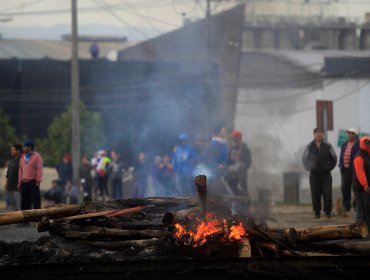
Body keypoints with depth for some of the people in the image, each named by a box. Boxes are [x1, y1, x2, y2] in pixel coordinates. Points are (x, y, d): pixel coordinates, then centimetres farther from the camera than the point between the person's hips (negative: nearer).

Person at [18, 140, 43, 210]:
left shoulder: (36, 156, -3)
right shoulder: (23, 157, 17)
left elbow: (39, 169, -9)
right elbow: (20, 170, 19)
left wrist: (38, 181, -15)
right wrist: (19, 182, 14)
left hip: (33, 182, -7)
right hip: (24, 182, 7)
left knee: (36, 201, -8)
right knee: (24, 202, 7)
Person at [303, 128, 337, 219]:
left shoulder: (327, 146, 2)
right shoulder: (309, 147, 4)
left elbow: (334, 158, 10)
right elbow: (305, 159, 12)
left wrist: (330, 167, 3)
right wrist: (309, 168, 2)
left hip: (326, 174, -1)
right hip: (314, 174, 1)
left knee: (327, 193, -5)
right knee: (315, 194, 2)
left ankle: (327, 211, 4)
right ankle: (317, 212, 10)